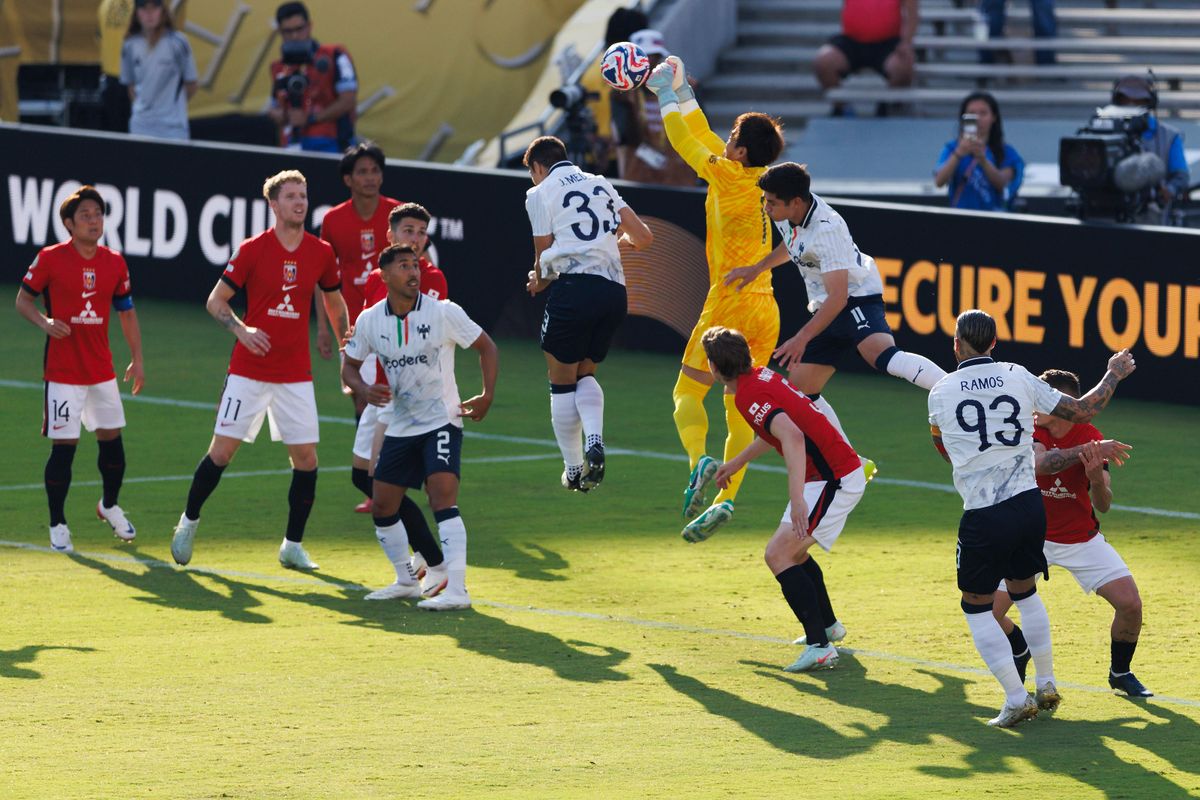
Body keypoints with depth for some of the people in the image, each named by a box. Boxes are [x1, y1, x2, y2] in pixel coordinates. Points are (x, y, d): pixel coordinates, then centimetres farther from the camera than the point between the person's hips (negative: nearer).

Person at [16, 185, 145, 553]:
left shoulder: (114, 263, 4)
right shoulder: (50, 259, -8)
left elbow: (127, 312, 13)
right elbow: (23, 299, 0)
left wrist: (137, 359, 9)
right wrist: (45, 322, -19)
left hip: (102, 370, 4)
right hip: (62, 373, -4)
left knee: (111, 438, 10)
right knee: (63, 446, -5)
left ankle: (110, 506, 36)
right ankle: (58, 526, 6)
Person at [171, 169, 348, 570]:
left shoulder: (321, 253, 2)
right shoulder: (252, 249, -6)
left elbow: (335, 304, 18)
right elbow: (215, 300, -1)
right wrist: (241, 329, -17)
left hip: (296, 375, 3)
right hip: (249, 369, -3)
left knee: (306, 458, -2)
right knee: (222, 450, -3)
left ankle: (292, 545, 10)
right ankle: (189, 522, 18)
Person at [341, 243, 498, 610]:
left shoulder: (445, 313, -11)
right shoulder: (370, 320, -2)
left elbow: (486, 347, 1)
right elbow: (350, 366, 10)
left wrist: (488, 395, -7)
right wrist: (365, 390, -12)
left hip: (441, 422, -5)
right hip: (399, 426, 5)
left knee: (443, 500, -20)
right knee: (382, 507, 7)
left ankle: (456, 590, -23)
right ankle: (406, 582, 26)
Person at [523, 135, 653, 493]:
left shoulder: (540, 194, 5)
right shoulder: (601, 185, 21)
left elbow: (545, 256, 5)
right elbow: (644, 237, 18)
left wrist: (538, 282, 27)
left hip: (574, 286, -5)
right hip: (614, 287, 5)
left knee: (562, 380, 9)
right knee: (586, 373, 20)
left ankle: (573, 468, 10)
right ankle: (594, 440, -8)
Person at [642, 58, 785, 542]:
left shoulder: (728, 176, -9)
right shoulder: (760, 179, 11)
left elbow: (685, 141, 1)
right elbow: (705, 138, 24)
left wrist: (667, 94, 13)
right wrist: (682, 91, 27)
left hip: (730, 306, -7)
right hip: (766, 311, 7)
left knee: (687, 392, 1)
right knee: (740, 410, 6)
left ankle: (699, 461, -24)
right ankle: (725, 499, 0)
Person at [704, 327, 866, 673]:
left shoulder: (749, 395, -20)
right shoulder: (761, 375, 11)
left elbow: (793, 436, -35)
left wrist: (797, 498, -41)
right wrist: (738, 462, 43)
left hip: (835, 481, -10)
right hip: (841, 473, 10)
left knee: (778, 555, -15)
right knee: (793, 550, 26)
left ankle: (819, 646, -22)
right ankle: (828, 625, 43)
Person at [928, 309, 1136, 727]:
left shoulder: (941, 391, 0)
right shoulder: (1018, 377, 2)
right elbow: (1082, 411, 7)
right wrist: (1114, 375, 24)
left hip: (983, 518, -3)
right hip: (1029, 503, 3)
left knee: (976, 605, 10)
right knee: (1024, 591, 25)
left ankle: (1017, 697, 1)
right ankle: (1047, 686, 29)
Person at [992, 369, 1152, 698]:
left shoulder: (1092, 439, -12)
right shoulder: (1031, 430, -16)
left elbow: (1103, 506, -14)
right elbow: (1040, 464, -39)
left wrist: (1097, 478, -35)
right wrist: (1087, 450, -47)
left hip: (1082, 540, 0)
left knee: (1130, 604, -14)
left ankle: (1120, 672, 15)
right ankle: (1021, 651, 25)